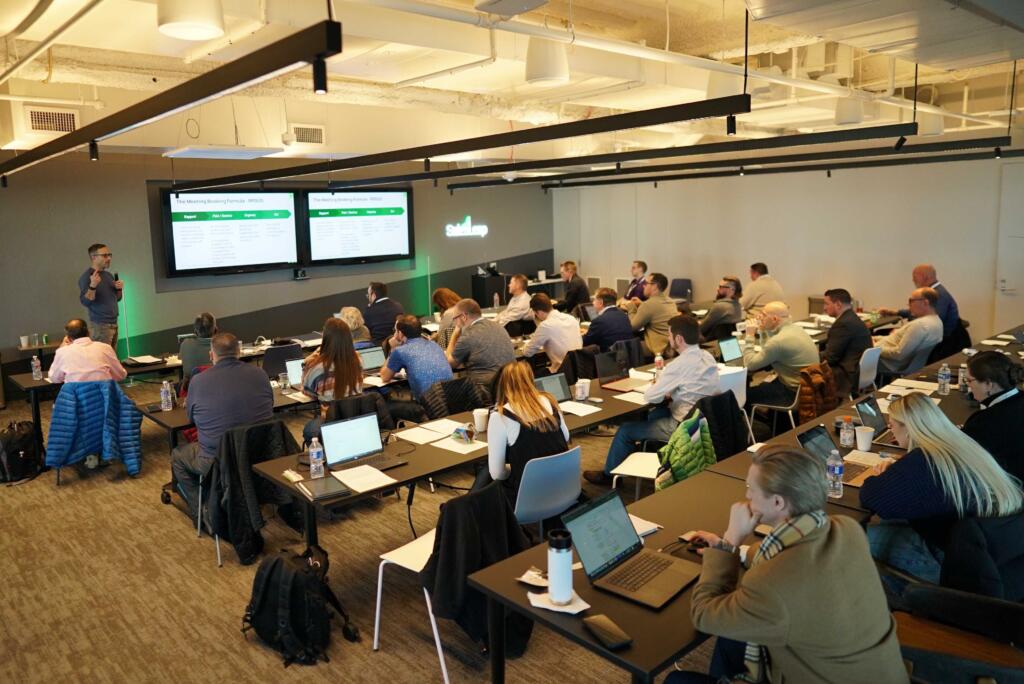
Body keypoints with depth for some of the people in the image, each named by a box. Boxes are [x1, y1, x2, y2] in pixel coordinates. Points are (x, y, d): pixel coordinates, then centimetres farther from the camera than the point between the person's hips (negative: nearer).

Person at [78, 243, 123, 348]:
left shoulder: (108, 275, 14)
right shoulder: (86, 277, -8)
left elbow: (117, 298, 21)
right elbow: (85, 302, -17)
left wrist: (119, 288, 1)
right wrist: (93, 285, -30)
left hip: (113, 323, 7)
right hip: (100, 325, -7)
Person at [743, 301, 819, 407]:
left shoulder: (779, 341, -25)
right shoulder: (796, 329, 3)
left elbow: (750, 364, -16)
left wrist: (749, 336, -6)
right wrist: (765, 328, 12)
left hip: (795, 393, -9)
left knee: (746, 394, 1)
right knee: (762, 387, 25)